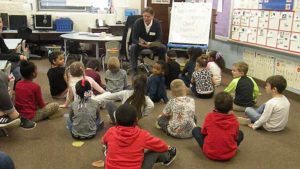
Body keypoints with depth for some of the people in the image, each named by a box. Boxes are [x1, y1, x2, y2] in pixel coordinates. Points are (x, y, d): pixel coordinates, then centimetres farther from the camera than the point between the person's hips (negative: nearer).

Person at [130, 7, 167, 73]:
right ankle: (134, 69, -27)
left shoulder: (157, 23, -12)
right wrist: (139, 43, -39)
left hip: (152, 44, 1)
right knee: (133, 47, -33)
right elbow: (134, 38, -15)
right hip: (140, 43, -1)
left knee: (163, 48, -25)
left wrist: (151, 44, -34)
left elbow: (159, 38, -12)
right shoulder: (137, 22, -15)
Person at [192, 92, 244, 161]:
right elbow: (236, 137, 7)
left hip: (209, 153, -1)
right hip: (229, 154, 2)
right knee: (240, 134, 24)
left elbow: (203, 132, 6)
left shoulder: (209, 116, -8)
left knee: (196, 130, 15)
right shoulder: (234, 120, -6)